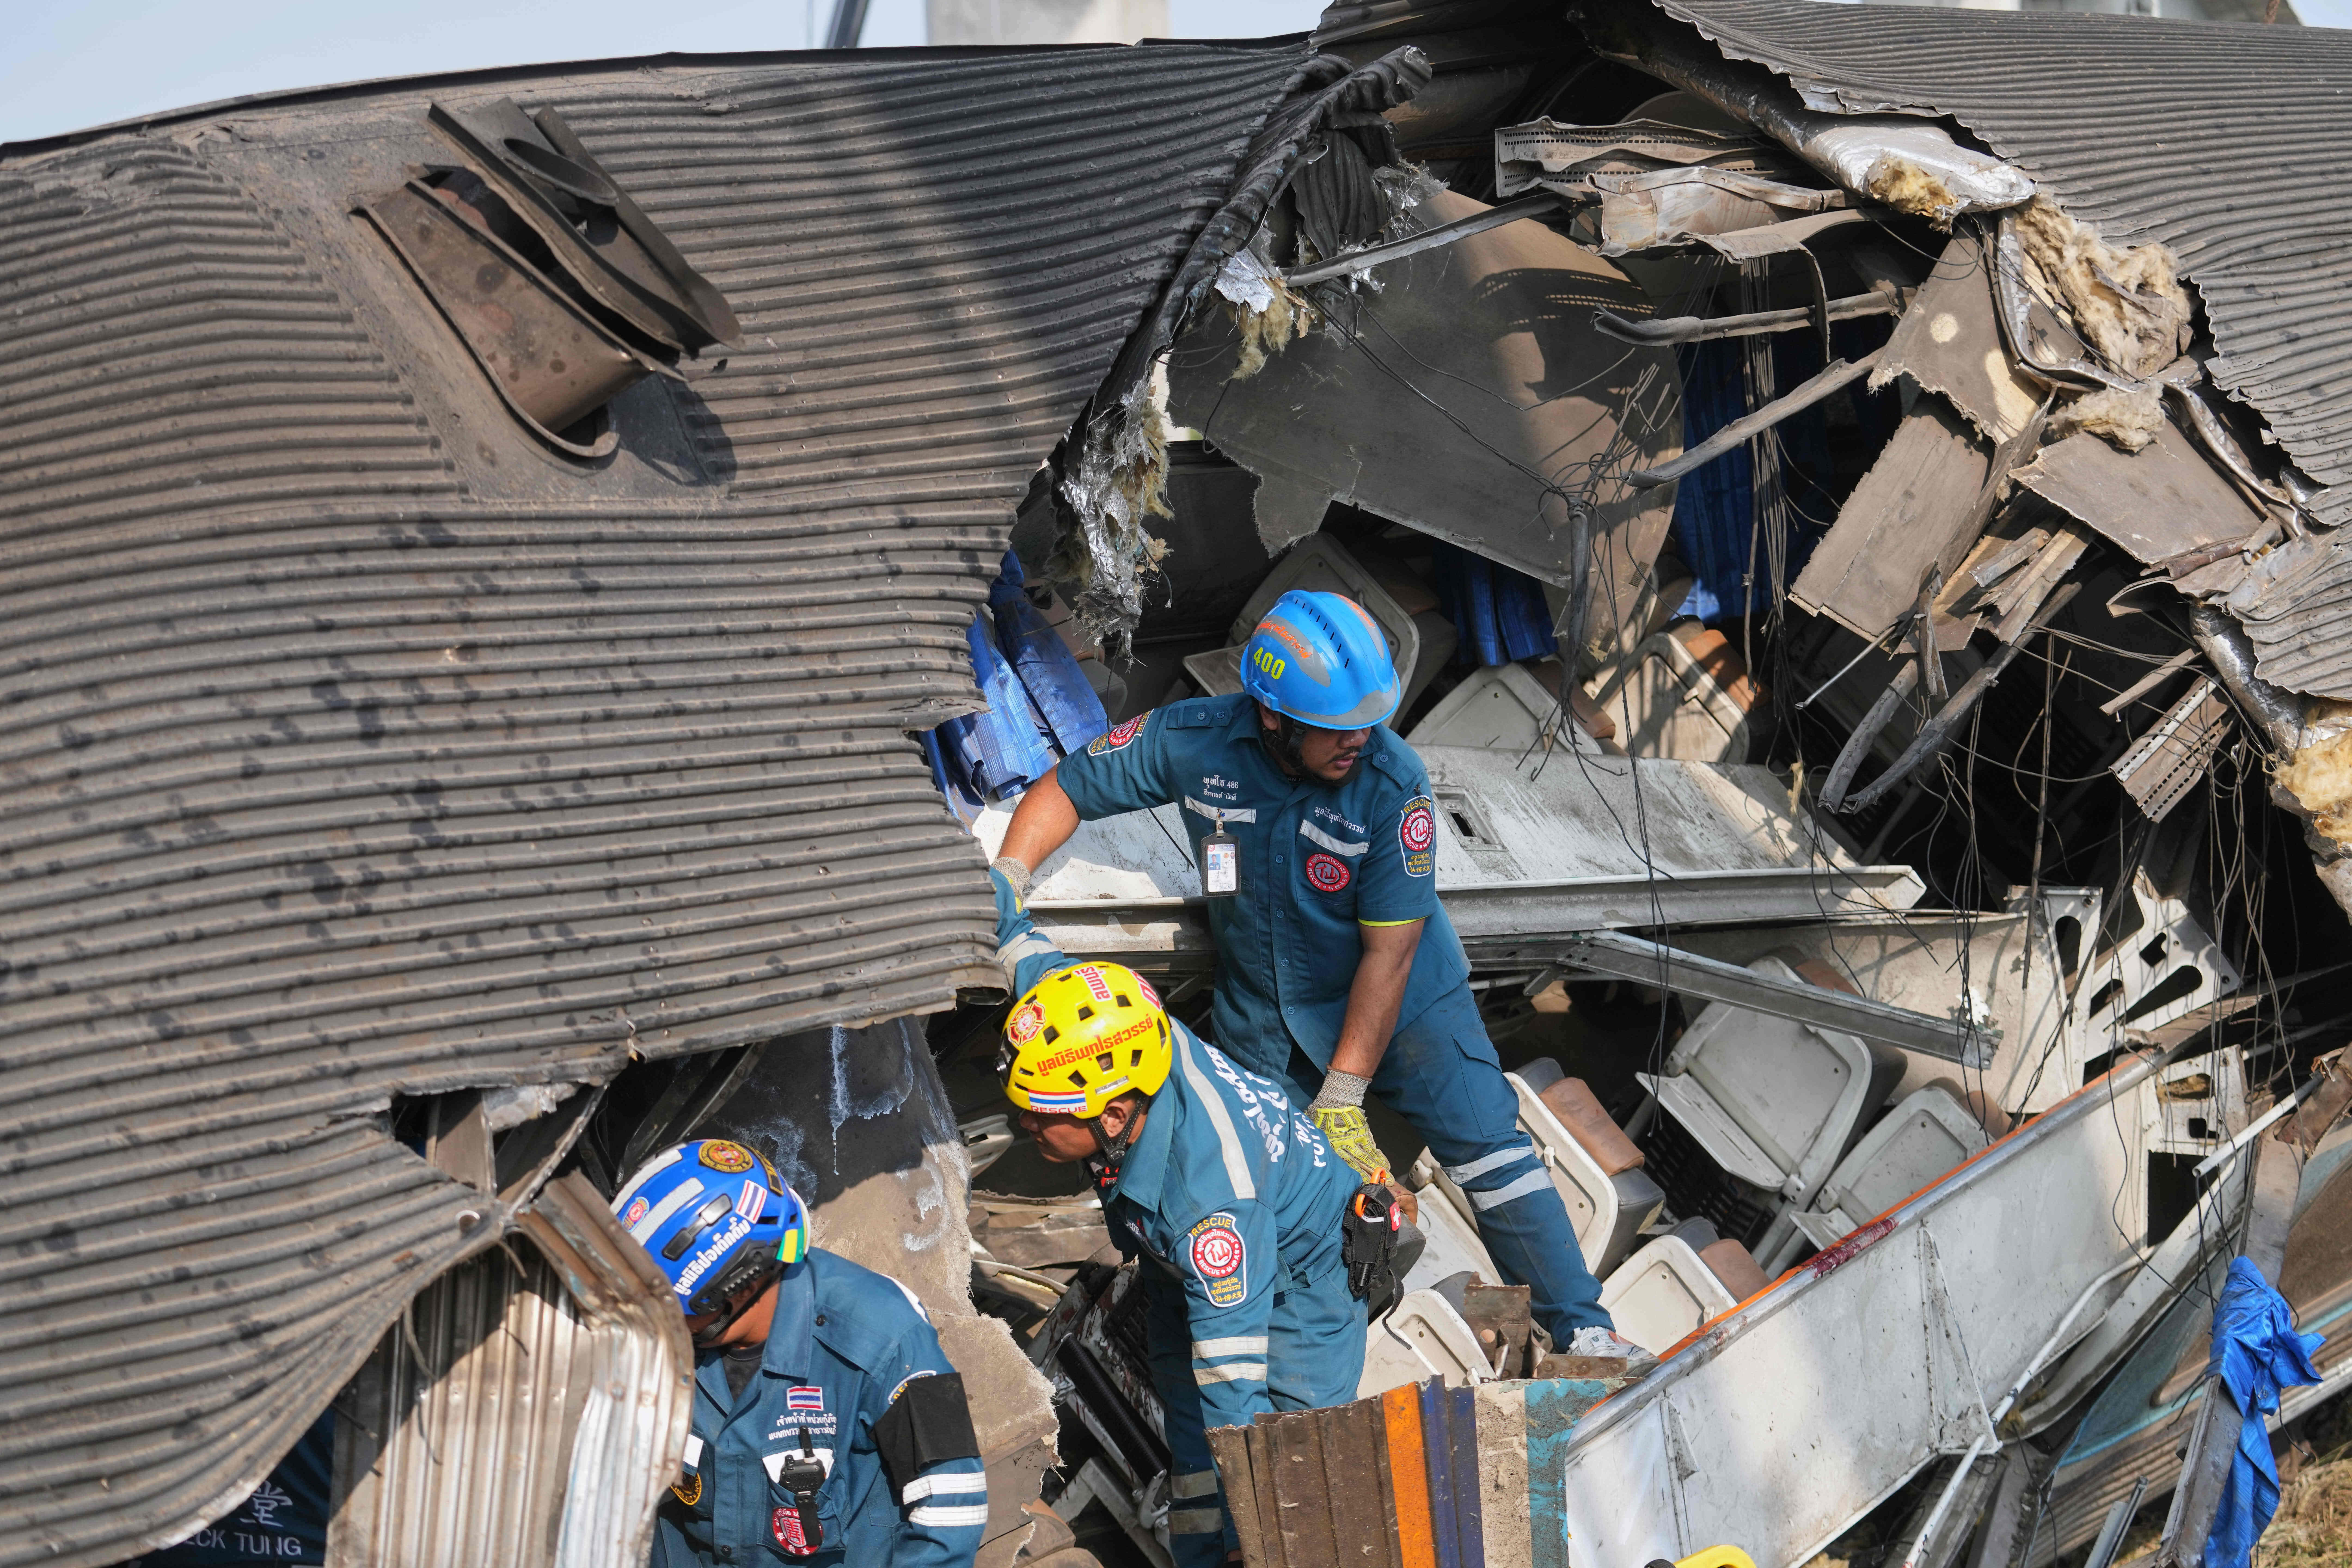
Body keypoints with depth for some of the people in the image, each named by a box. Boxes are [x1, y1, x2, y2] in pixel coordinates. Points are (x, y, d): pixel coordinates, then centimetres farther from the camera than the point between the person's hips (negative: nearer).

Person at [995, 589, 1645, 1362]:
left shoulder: (1393, 784, -27)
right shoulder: (1193, 742, -21)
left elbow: (1389, 952, -24)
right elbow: (1066, 790, -6)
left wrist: (1342, 1097, -23)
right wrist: (1003, 886, -20)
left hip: (1402, 998, -2)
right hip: (1263, 1017, 2)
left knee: (1489, 1147, -7)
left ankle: (1581, 1330, 5)